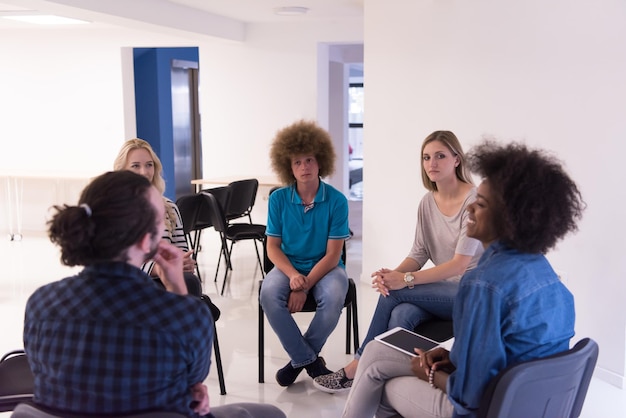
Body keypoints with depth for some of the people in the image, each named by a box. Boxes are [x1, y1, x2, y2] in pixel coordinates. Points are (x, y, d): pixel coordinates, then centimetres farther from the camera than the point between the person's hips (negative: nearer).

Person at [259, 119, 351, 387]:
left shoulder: (336, 201, -10)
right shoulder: (278, 199, -4)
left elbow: (333, 254, -11)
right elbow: (273, 247, -1)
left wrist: (304, 286, -20)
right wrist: (293, 275, -21)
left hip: (325, 267, -1)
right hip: (288, 266, 2)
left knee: (334, 297, -34)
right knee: (268, 294, -31)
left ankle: (300, 358, -7)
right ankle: (310, 360, -13)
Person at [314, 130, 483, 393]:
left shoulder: (474, 201, -14)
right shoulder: (427, 203, 7)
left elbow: (460, 263, -21)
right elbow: (419, 254, 5)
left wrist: (407, 279, -26)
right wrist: (393, 274, -17)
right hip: (442, 291, 6)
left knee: (395, 293, -21)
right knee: (400, 314, -27)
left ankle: (359, 366, -6)